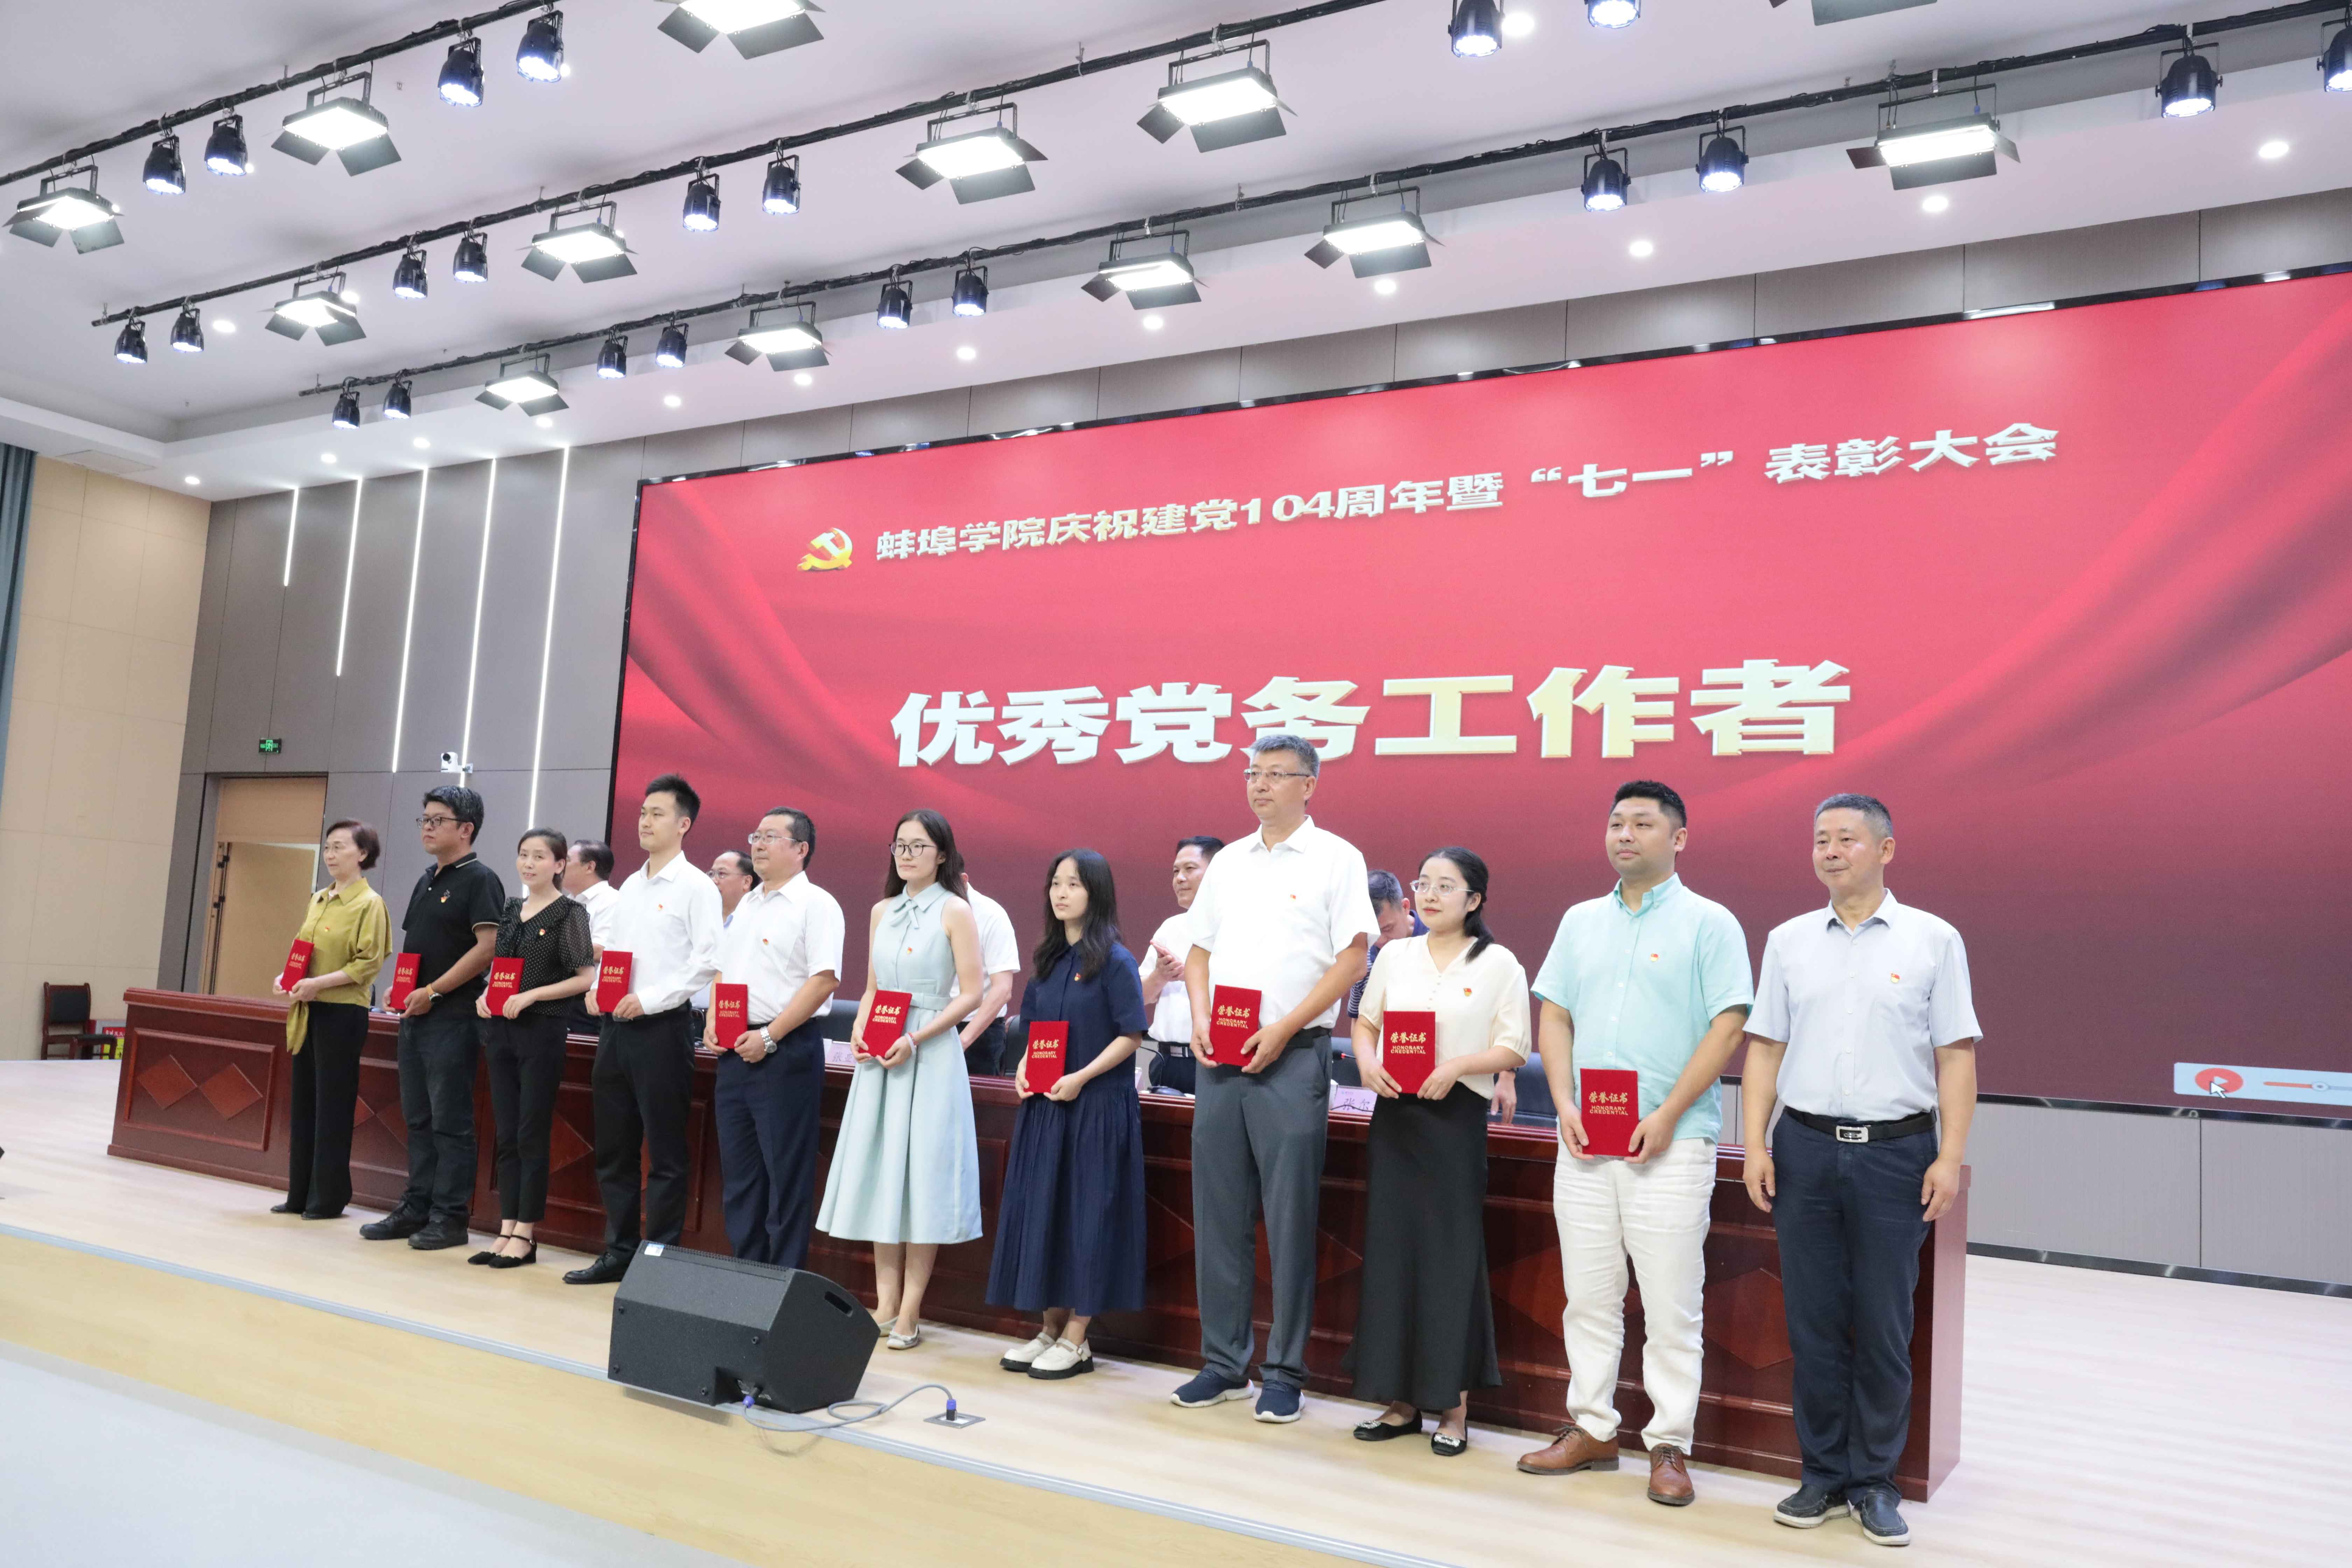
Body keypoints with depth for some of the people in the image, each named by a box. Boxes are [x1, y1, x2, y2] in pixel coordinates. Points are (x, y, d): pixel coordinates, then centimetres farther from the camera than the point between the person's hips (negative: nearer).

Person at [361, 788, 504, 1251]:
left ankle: (451, 1217, 2)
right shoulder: (426, 882, 17)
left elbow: (487, 947, -19)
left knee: (451, 1122, -4)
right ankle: (416, 1209, 20)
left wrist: (433, 992, -18)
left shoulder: (480, 880, -9)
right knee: (418, 1118, 13)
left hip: (452, 1017, -9)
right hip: (415, 1016, 9)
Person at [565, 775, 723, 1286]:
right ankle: (619, 1252, 23)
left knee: (665, 1154, -1)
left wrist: (650, 999, -18)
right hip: (616, 1028, 8)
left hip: (661, 1029, -8)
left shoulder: (694, 887, -7)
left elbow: (708, 962, -15)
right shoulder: (630, 887, 16)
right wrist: (598, 988, 3)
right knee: (613, 1148, 13)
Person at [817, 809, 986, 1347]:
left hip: (931, 1053, -6)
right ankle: (885, 1302, 15)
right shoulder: (882, 912, 13)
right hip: (879, 1054, 6)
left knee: (922, 1173, -3)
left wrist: (916, 1039, -17)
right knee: (878, 1170, 6)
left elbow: (970, 993, -9)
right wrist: (860, 1028, -2)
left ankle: (910, 1312, 4)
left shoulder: (955, 912, -4)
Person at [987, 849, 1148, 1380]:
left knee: (1087, 1212, -1)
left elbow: (1131, 1035, -11)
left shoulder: (1115, 961, -8)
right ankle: (1050, 1329, 20)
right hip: (1044, 1105, 7)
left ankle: (1077, 1340, 8)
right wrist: (1025, 1069, 1)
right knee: (1039, 1210, 8)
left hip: (1097, 1106, -7)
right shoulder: (1047, 959, 11)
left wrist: (1081, 1078, -18)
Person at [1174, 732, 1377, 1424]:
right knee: (1218, 1215, 9)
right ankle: (1224, 1363, 20)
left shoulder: (1336, 858, -1)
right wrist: (1200, 1019, 0)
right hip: (1221, 1057, 5)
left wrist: (1281, 1031, -14)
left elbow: (1352, 958, -8)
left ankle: (1284, 1373, 9)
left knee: (1289, 1218, -1)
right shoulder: (1228, 862, 15)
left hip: (1292, 1055, -5)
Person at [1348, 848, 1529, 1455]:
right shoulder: (1394, 955, 10)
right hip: (1394, 1114, 4)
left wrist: (1457, 1066, -19)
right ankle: (1400, 1400, 17)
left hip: (1457, 1118, -4)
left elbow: (1513, 1050, -4)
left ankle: (1454, 1407, 9)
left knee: (1452, 1256, -2)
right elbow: (1365, 1022, 14)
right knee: (1390, 1250, 6)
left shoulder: (1498, 965, -1)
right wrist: (1368, 1062, -6)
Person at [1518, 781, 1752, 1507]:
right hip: (1584, 1142, 5)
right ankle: (1591, 1429, 21)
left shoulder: (1709, 924, -2)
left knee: (1672, 1304, 0)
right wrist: (1565, 1105, -1)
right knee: (1589, 1296, 10)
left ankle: (1670, 1445, 10)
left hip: (1671, 1142, -4)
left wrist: (1666, 1116, -15)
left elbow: (1728, 1028, -8)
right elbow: (1555, 1017, 13)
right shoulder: (1582, 921, 13)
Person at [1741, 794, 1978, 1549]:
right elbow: (1765, 1048, 8)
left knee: (1884, 1328, 5)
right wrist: (1755, 1145, 0)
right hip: (1805, 1149, 2)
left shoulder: (1933, 940, 1)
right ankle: (1824, 1476, 21)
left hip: (1896, 1152, -2)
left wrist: (1951, 1156, -9)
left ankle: (1875, 1483, 18)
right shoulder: (1789, 941, 8)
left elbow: (1956, 1055, -2)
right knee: (1814, 1324, 8)